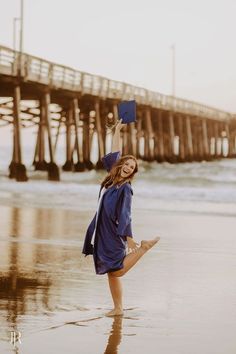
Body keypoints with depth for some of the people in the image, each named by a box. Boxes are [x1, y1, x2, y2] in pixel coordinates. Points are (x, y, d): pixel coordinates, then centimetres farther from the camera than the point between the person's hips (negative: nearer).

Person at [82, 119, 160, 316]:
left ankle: (144, 247, 5)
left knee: (116, 271, -8)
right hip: (103, 233, 7)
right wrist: (117, 131, 22)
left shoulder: (125, 188, -12)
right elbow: (114, 155, 18)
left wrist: (129, 238, -18)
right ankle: (118, 308, 12)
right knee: (111, 272, 7)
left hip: (114, 235, -7)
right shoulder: (112, 179, 7)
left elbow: (125, 216, -15)